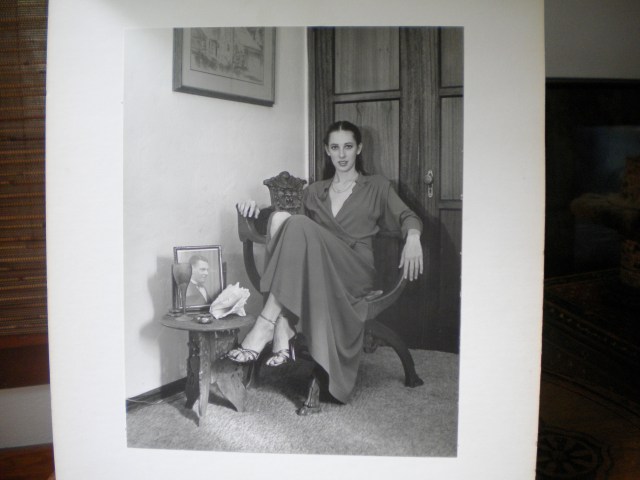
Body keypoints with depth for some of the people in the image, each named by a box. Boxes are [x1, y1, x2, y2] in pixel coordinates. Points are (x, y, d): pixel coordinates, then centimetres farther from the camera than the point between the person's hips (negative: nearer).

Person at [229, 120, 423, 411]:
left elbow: (407, 216, 5)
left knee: (299, 227, -29)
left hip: (355, 272, -3)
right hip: (315, 273, 3)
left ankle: (265, 328, -33)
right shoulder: (314, 192, 26)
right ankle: (283, 338, -37)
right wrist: (256, 209, 1)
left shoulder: (376, 186, 17)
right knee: (280, 218, -26)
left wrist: (413, 237, -19)